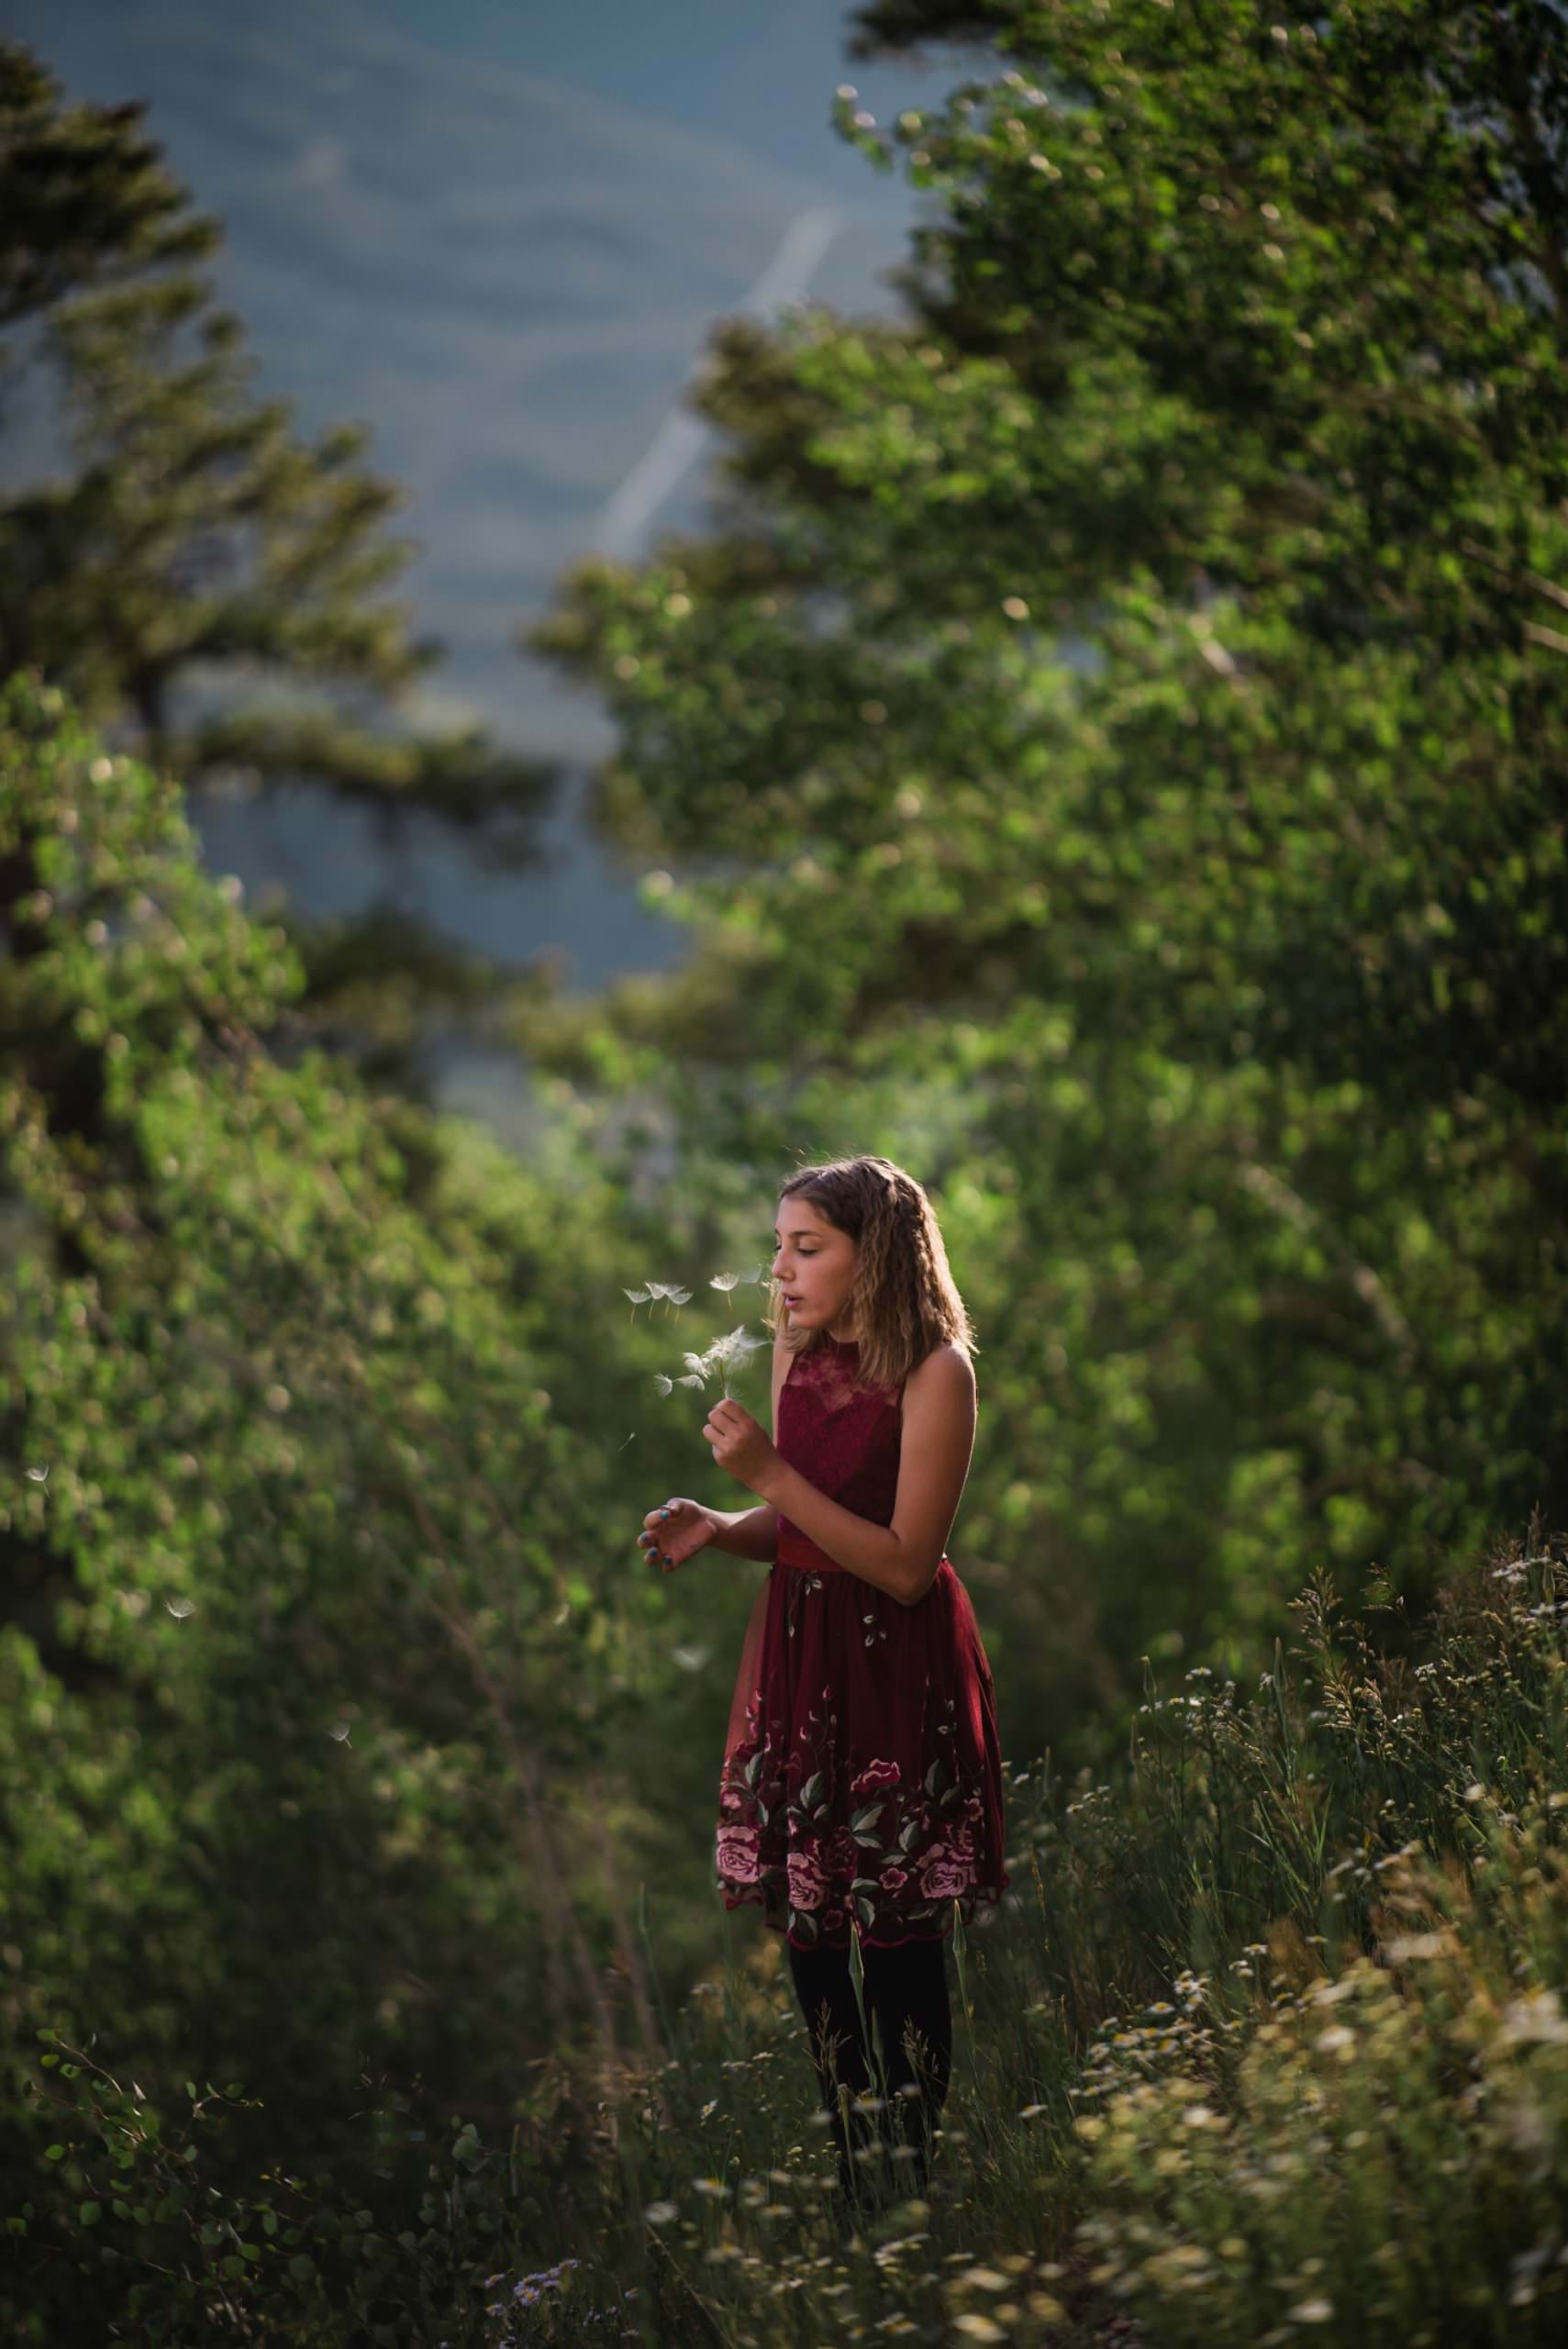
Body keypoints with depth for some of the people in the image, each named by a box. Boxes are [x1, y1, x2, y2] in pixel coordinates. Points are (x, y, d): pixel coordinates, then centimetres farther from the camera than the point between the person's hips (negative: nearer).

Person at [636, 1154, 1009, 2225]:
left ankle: (909, 2190, 9)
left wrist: (771, 1474, -22)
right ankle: (854, 2178, 17)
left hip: (898, 1670, -6)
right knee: (807, 1932, 6)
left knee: (899, 1938, -2)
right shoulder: (800, 1351, 6)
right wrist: (716, 1527, -5)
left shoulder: (935, 1372, -14)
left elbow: (904, 1563, -19)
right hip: (798, 1654, 6)